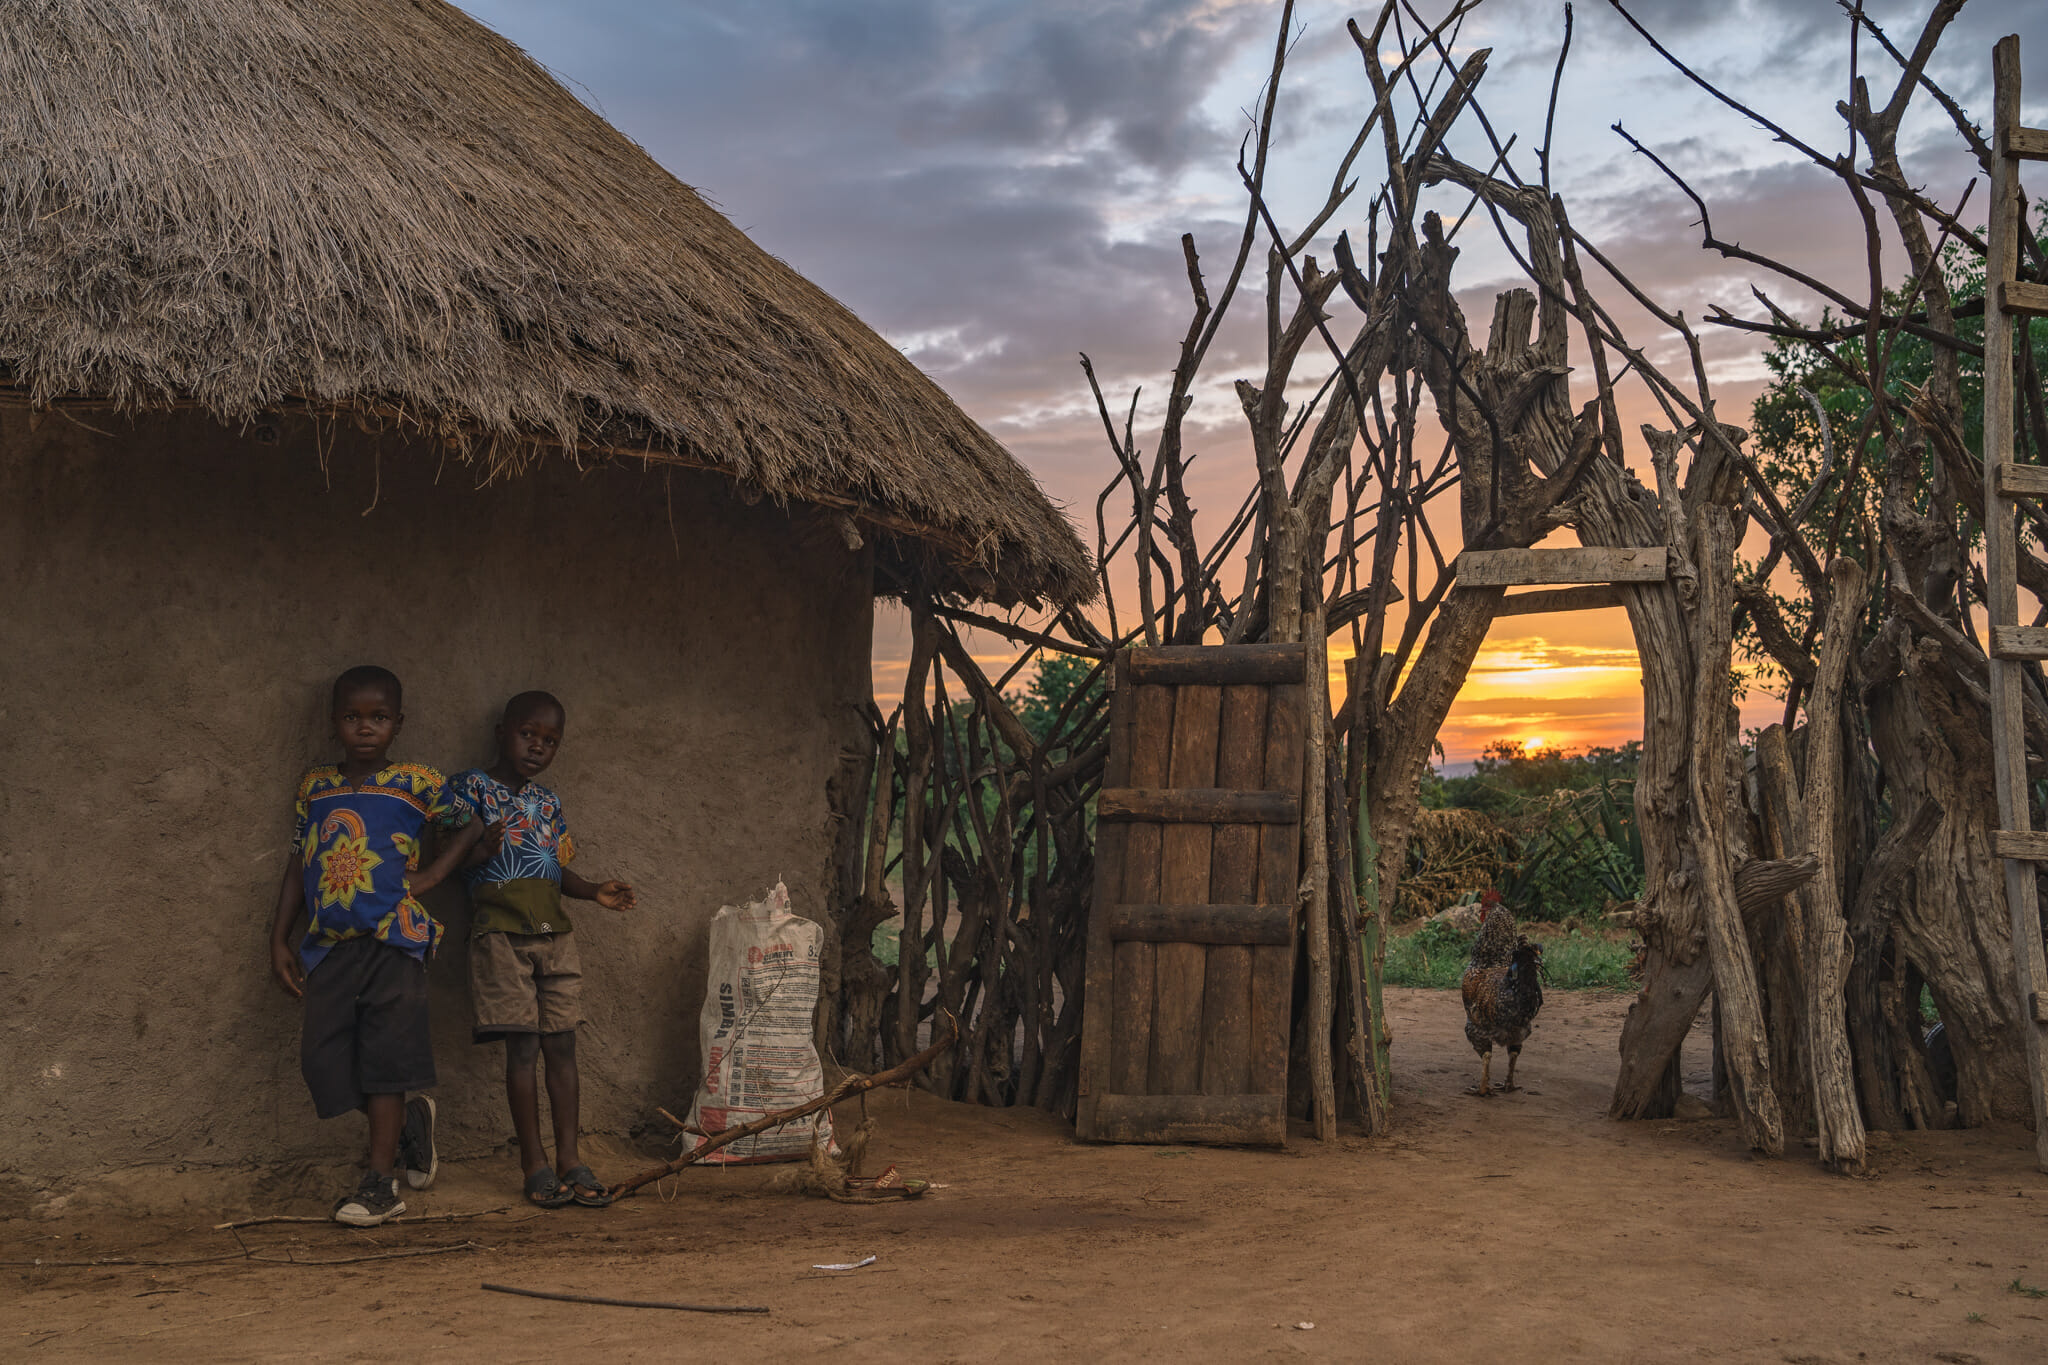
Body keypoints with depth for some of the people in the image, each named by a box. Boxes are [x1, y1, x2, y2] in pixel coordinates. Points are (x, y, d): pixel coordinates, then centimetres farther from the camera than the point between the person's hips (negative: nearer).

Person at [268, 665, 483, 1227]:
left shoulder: (415, 781, 2)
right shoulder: (314, 785, 12)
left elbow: (473, 823, 11)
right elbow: (298, 863, 15)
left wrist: (430, 875, -1)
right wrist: (279, 939, 12)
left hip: (392, 934, -4)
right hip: (329, 943, 4)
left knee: (383, 1054, -6)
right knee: (323, 1057, 0)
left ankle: (381, 1180, 2)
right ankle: (408, 1121, 25)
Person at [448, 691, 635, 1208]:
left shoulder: (548, 801, 18)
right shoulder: (471, 787, 1)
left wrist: (594, 890, 2)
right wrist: (482, 850, -25)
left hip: (554, 930, 5)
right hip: (501, 928, -5)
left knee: (561, 1044, 4)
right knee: (522, 1046, -4)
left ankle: (569, 1156, 8)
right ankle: (534, 1162, 4)